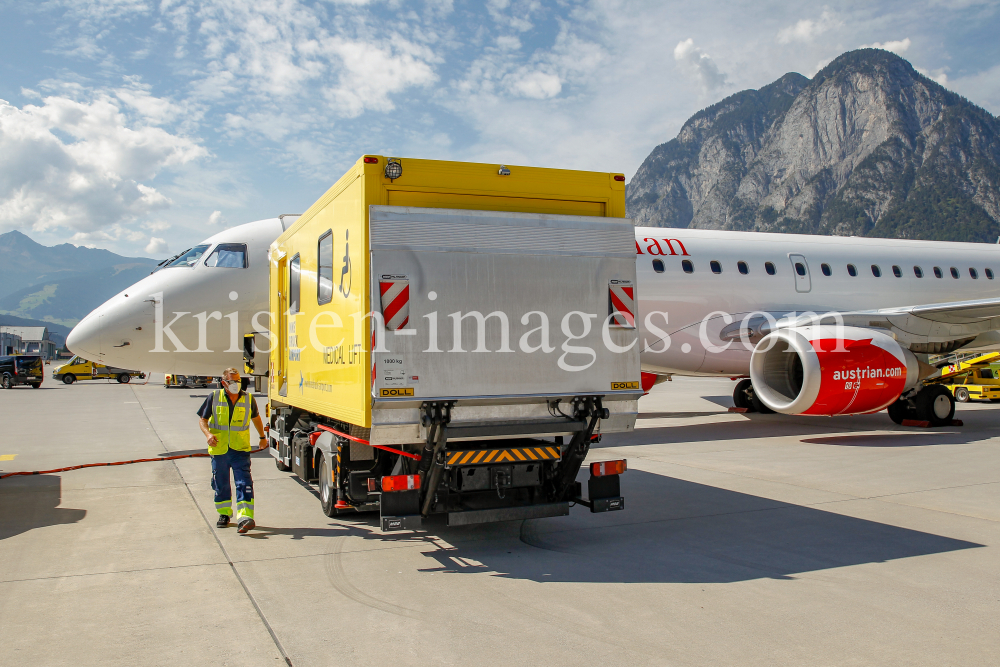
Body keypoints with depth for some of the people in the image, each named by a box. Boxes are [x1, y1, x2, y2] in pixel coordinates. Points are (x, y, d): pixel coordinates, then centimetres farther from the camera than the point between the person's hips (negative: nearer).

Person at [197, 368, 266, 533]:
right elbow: (203, 420, 5)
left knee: (244, 483, -13)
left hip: (240, 449, -1)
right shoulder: (214, 398, -1)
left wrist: (262, 437, 29)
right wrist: (208, 434, -15)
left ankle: (244, 517, -19)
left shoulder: (248, 399, 2)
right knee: (220, 484, 13)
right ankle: (224, 514, 32)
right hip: (219, 449, 1)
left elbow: (255, 417, 20)